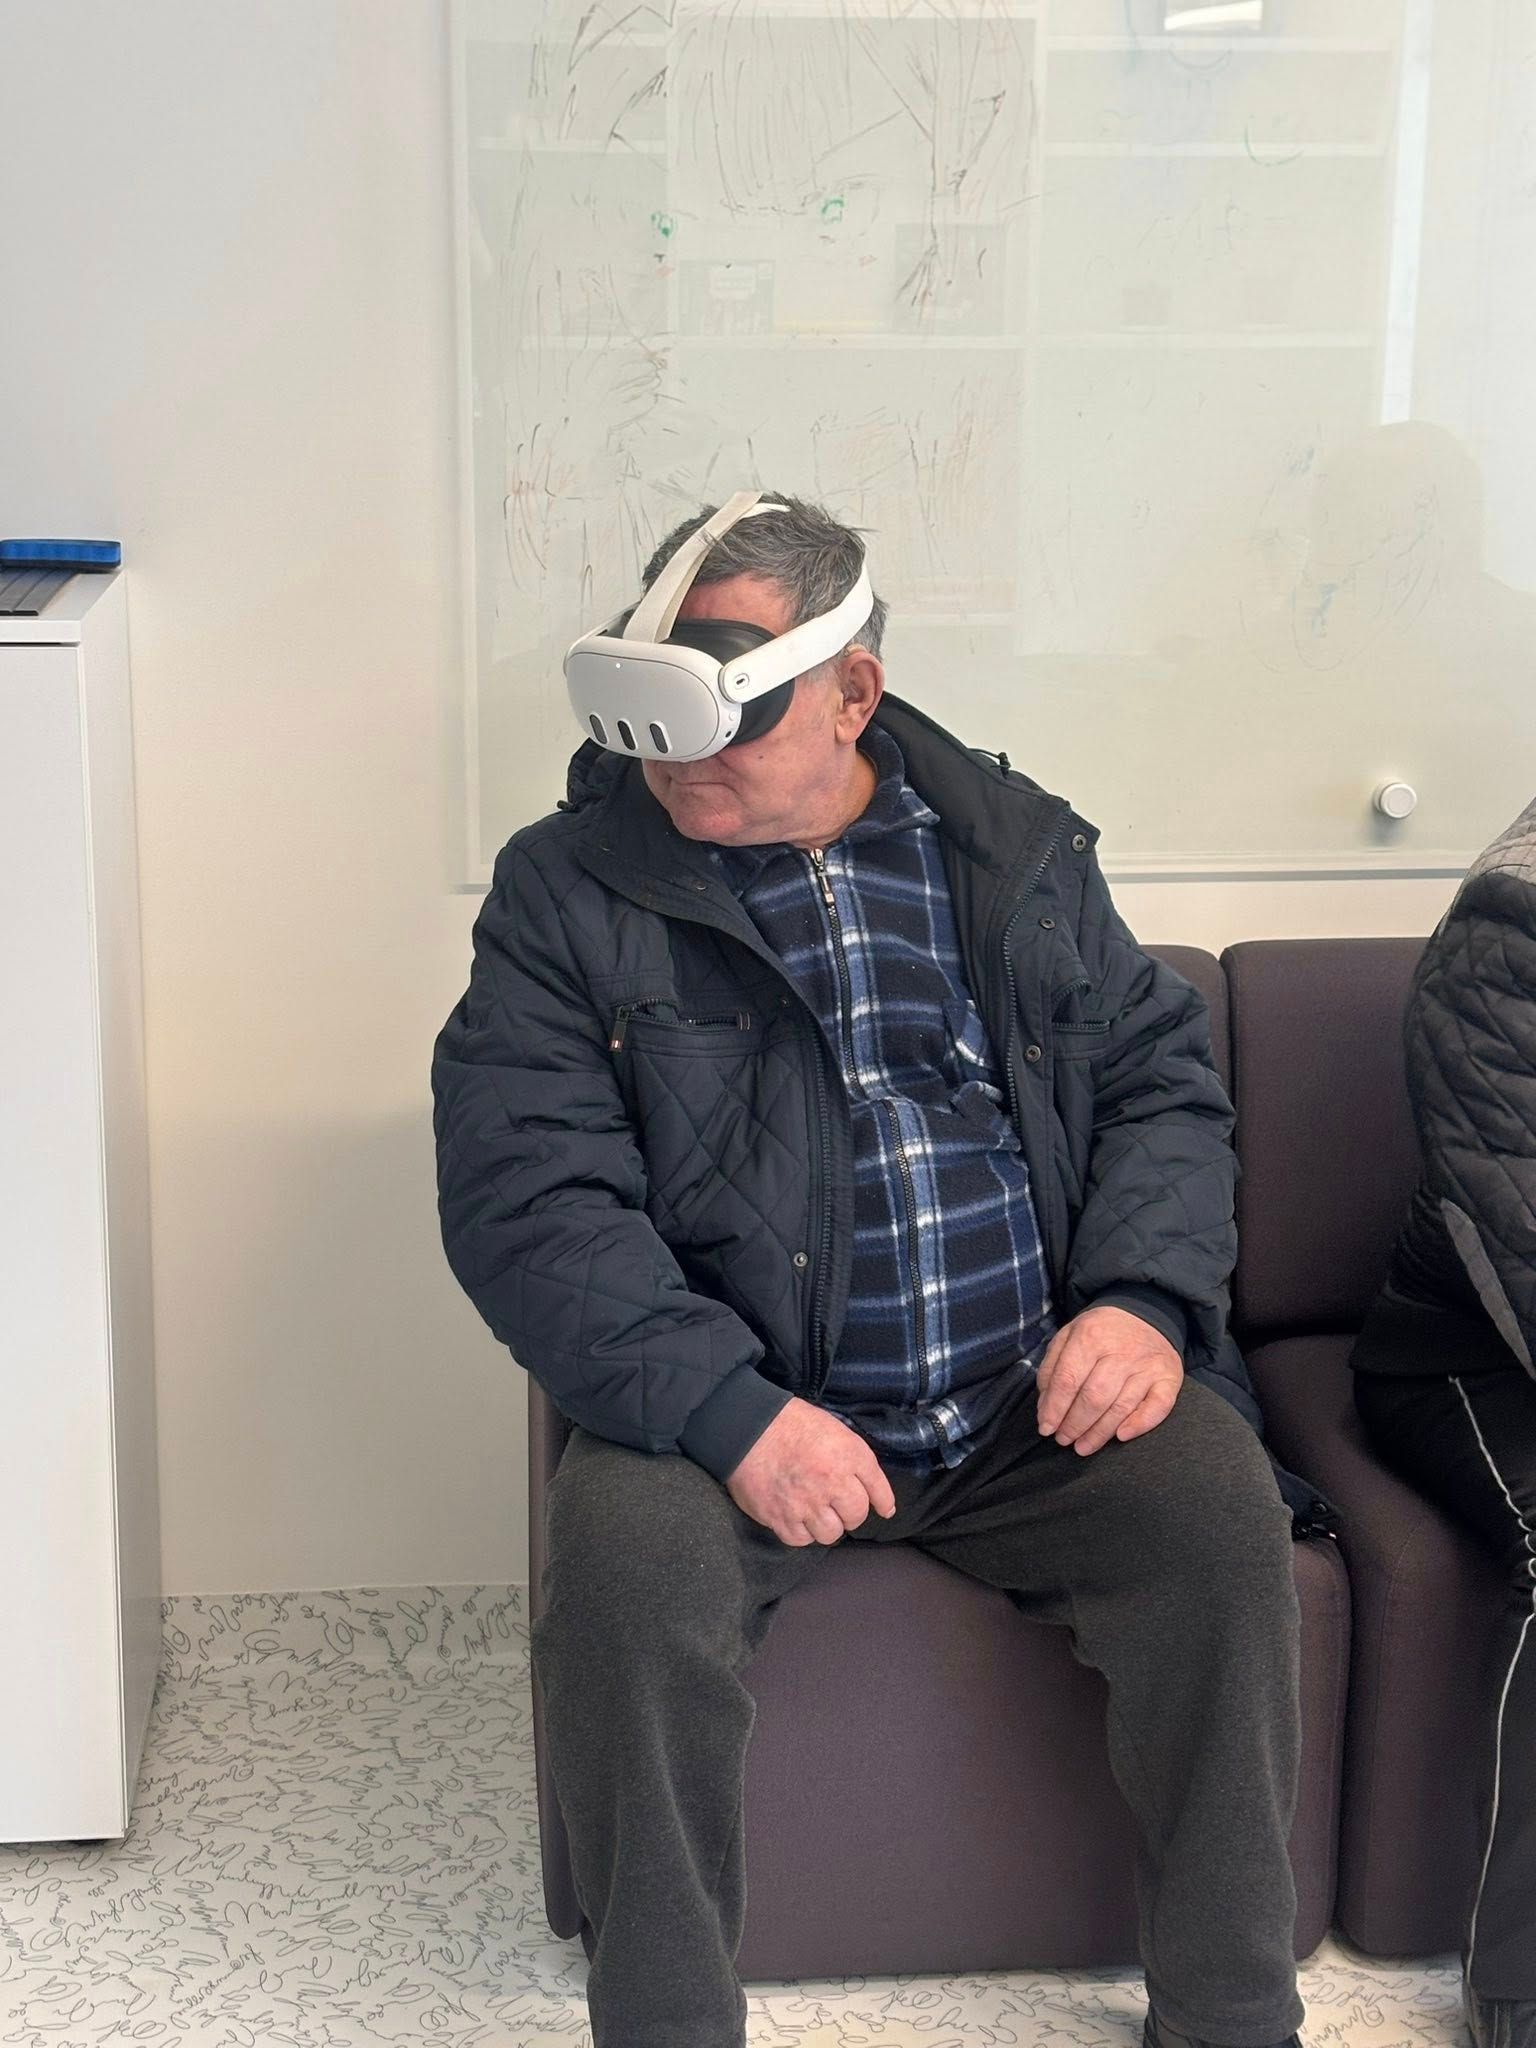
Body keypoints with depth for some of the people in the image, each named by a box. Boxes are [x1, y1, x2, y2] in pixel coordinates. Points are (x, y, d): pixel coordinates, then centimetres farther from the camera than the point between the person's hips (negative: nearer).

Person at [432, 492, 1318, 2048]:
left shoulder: (1014, 845, 11)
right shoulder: (568, 888, -1)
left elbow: (1161, 1081, 13)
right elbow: (523, 1202, -9)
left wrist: (1144, 1295, -8)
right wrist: (735, 1414, -22)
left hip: (1036, 1397, 2)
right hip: (726, 1408, -2)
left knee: (1219, 1504, -22)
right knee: (626, 1555, -31)